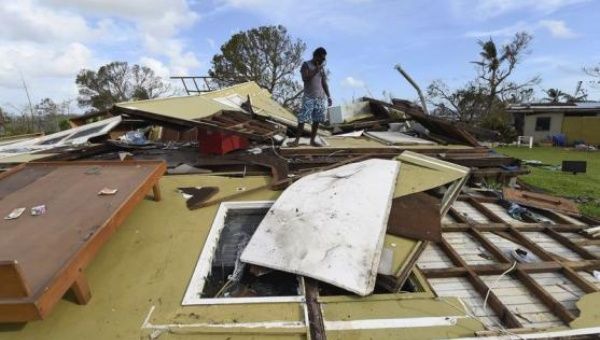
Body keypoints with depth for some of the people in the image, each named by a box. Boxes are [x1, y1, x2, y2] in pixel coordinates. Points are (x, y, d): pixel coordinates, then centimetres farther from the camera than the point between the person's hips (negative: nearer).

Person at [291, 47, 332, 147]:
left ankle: (312, 140, 10)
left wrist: (329, 96, 13)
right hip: (308, 97, -5)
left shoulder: (321, 67, 15)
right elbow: (305, 78, -15)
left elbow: (324, 83, 17)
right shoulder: (306, 64, 0)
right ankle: (297, 140, -3)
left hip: (320, 98, 5)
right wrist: (316, 70, -16)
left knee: (317, 120, 3)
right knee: (302, 119, -9)